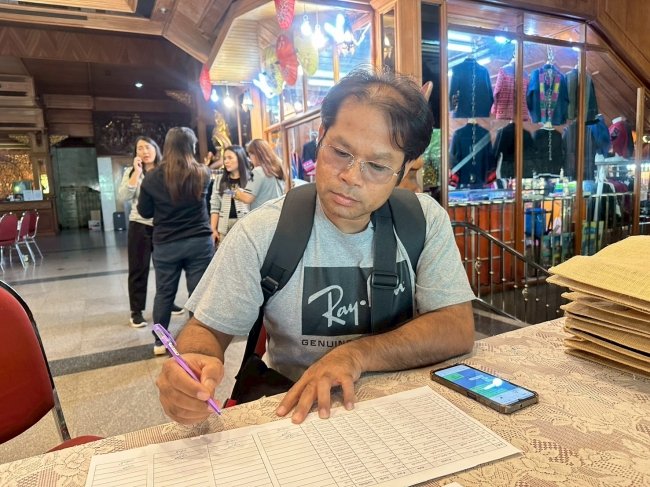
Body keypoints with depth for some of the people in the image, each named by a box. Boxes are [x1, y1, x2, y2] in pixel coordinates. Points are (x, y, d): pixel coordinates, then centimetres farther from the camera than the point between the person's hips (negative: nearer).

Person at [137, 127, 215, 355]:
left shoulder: (152, 178, -4)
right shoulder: (202, 174, -2)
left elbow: (144, 212, 5)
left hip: (165, 245, 1)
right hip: (199, 242, 0)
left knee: (164, 293, 13)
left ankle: (160, 342, 25)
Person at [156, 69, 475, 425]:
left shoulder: (425, 219, -8)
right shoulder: (263, 232, -12)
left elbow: (457, 329, -12)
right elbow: (208, 328, -5)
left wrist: (356, 354, -25)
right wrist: (194, 364, -29)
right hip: (290, 410, 0)